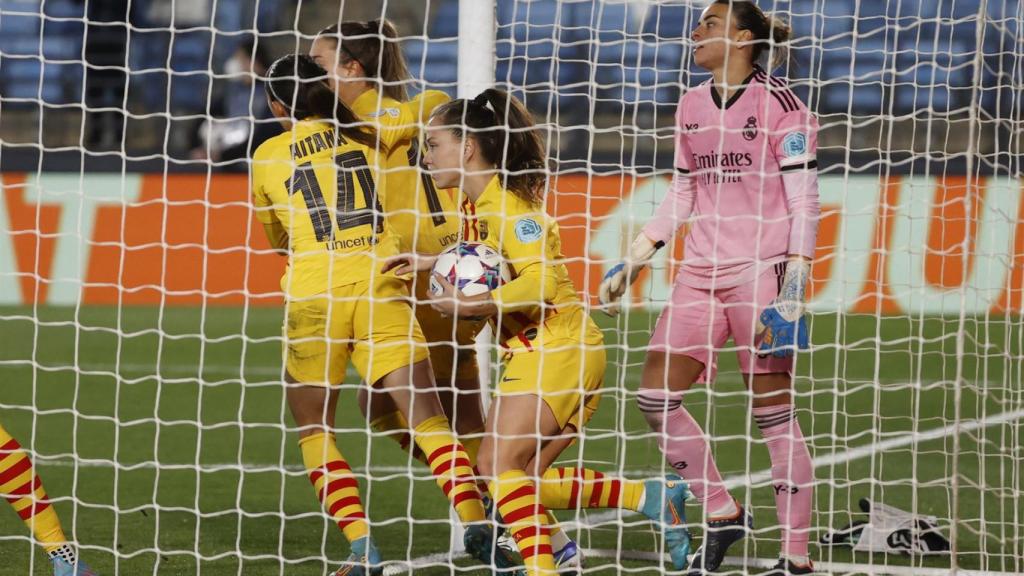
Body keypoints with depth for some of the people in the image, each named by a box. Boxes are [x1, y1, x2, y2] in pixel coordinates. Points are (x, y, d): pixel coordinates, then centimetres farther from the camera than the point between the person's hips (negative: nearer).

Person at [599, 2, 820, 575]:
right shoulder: (692, 107, 12)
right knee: (655, 395, -2)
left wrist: (794, 285, -17)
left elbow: (804, 200, -10)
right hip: (701, 271, 7)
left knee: (773, 410, -6)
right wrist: (636, 259, 16)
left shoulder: (777, 104, -7)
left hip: (763, 271, -7)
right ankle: (723, 514, 14)